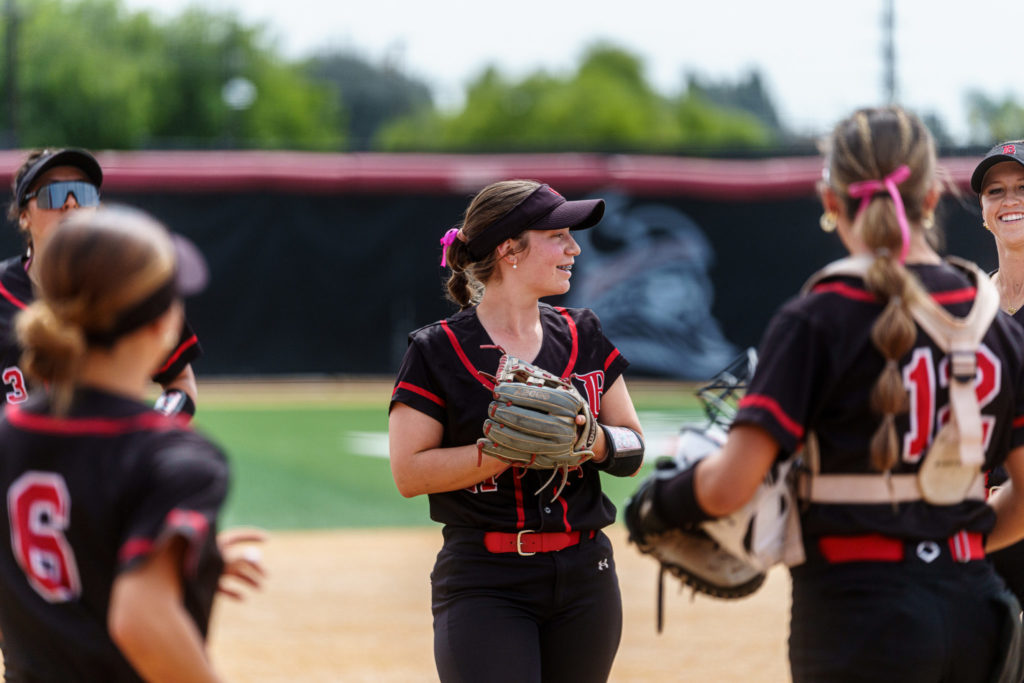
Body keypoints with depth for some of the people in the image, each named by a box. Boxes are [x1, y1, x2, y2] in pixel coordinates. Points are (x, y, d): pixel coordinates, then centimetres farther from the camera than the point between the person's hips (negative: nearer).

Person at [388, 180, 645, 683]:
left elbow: (633, 451, 13)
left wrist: (593, 439, -10)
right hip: (485, 586, -5)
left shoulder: (584, 337, 11)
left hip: (585, 579, 5)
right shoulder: (439, 351, -4)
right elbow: (409, 472, -10)